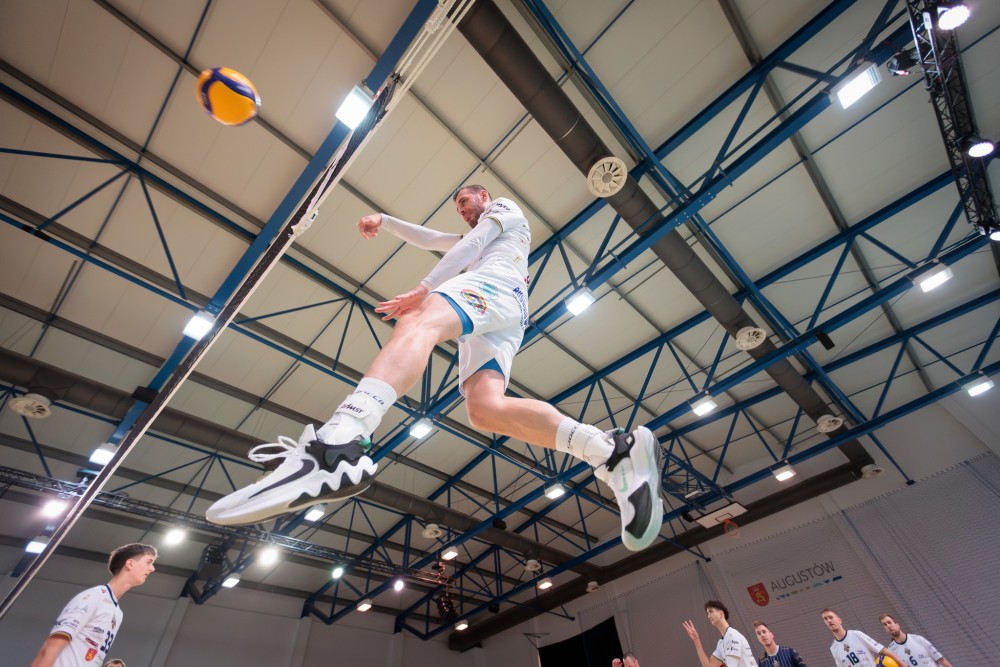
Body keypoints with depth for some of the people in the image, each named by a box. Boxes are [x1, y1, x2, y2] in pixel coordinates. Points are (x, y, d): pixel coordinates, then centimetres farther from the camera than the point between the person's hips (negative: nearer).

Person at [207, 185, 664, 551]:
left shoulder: (506, 209, 25)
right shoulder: (474, 239, 49)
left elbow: (471, 246, 6)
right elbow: (427, 240, 47)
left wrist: (425, 289, -4)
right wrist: (384, 221, 31)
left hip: (496, 288, -7)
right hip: (504, 324, 7)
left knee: (419, 321, -35)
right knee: (485, 409, -20)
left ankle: (339, 442, -63)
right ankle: (614, 453, -29)